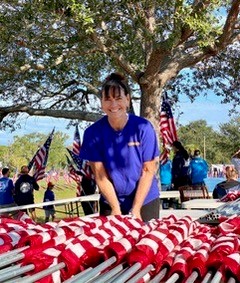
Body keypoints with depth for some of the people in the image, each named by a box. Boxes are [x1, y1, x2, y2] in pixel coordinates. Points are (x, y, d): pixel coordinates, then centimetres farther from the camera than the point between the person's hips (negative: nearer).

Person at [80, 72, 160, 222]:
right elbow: (100, 175, -8)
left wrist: (135, 209, -13)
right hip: (110, 202, 1)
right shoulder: (93, 133, -10)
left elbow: (148, 171, -10)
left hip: (145, 200, 0)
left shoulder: (143, 127, -12)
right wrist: (116, 208, -12)